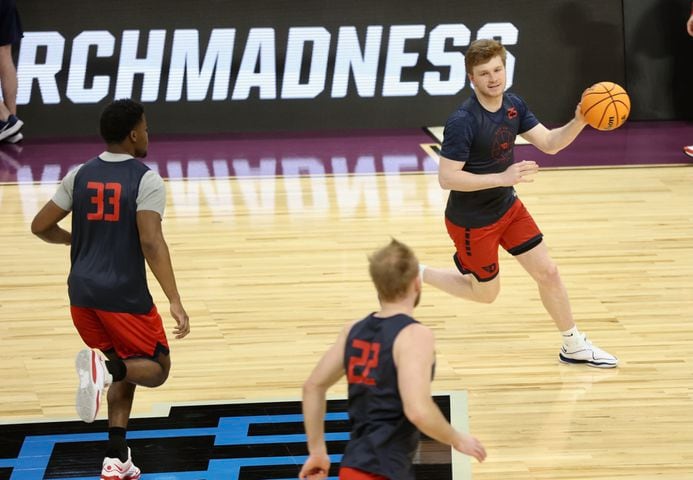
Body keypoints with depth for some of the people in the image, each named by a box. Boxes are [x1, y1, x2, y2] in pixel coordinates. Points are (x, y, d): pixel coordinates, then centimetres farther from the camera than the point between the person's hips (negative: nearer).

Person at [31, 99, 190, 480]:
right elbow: (151, 243, -20)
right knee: (156, 368, 11)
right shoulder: (146, 180, -9)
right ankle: (106, 368, -23)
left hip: (82, 293, 6)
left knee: (125, 370, 23)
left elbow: (40, 227, 9)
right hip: (124, 296, -6)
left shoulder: (80, 175, 6)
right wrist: (175, 302, -23)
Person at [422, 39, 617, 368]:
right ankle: (417, 274, 29)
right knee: (486, 293, 10)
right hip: (471, 222, -7)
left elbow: (549, 143, 1)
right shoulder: (463, 122, -28)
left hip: (507, 207, 7)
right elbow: (447, 178, -29)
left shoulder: (513, 105, -5)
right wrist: (502, 178, -35)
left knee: (547, 272, 7)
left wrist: (578, 122, -19)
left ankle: (574, 346, 22)